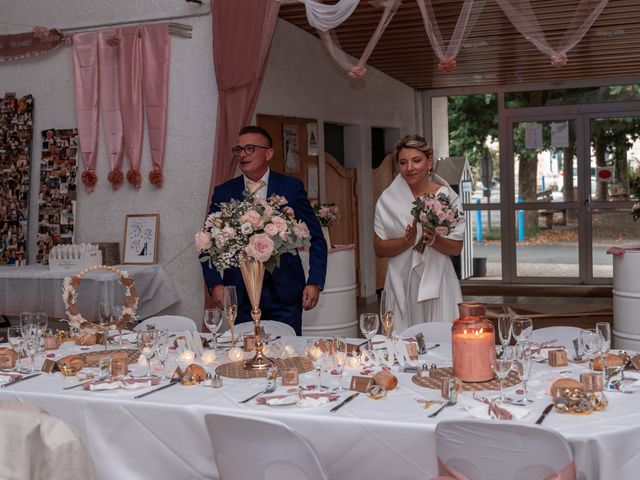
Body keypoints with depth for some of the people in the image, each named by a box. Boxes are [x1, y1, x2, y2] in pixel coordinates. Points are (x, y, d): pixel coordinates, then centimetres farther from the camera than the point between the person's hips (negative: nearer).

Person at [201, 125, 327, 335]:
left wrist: (314, 283, -5)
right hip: (240, 294, 1)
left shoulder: (291, 187, 1)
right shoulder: (223, 193, 5)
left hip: (285, 294, -1)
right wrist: (215, 284, -5)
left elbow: (316, 239, 3)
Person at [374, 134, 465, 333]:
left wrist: (434, 240, -15)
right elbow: (379, 248, 2)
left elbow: (456, 248, 3)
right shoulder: (388, 199, 3)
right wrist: (407, 241, -14)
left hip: (437, 285, 0)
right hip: (402, 285, 0)